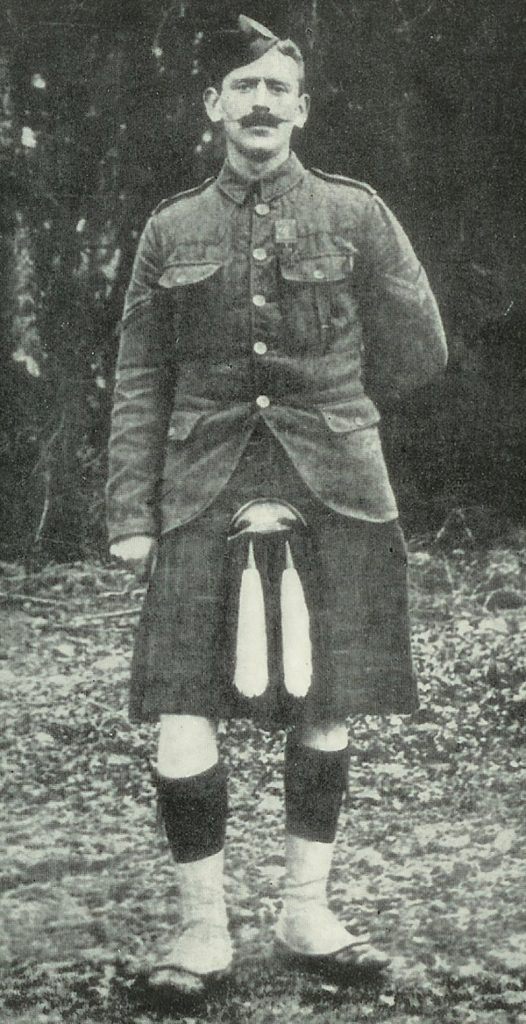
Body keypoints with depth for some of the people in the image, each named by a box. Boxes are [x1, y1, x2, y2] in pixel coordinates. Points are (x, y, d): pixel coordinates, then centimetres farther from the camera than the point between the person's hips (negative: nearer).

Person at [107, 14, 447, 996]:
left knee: (325, 711, 7)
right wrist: (131, 513, 0)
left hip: (335, 495, 0)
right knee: (182, 716, -8)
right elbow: (139, 382, 7)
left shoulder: (354, 213, 5)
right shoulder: (170, 231, 8)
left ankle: (306, 915, 24)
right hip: (203, 498, 0)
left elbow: (417, 348, 12)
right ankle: (202, 930, 9)